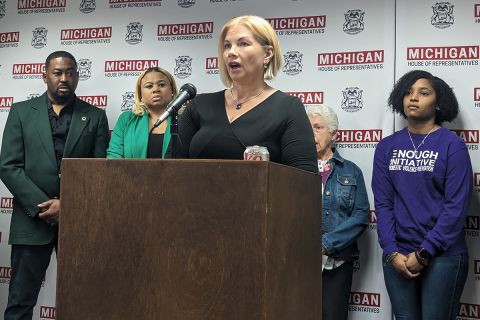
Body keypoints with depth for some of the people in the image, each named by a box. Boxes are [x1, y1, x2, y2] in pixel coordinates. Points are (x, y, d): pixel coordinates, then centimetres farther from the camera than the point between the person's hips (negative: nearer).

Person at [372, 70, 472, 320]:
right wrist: (392, 252, -7)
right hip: (397, 256, 3)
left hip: (442, 256, -3)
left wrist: (424, 253, -12)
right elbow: (383, 203, 3)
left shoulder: (452, 145, -4)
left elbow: (457, 206, -9)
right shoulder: (387, 147, 6)